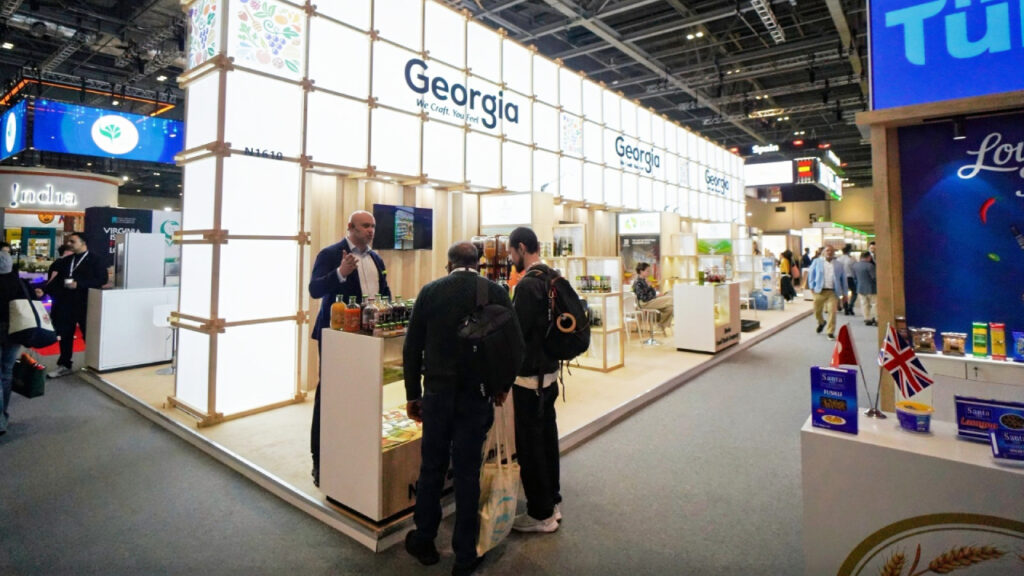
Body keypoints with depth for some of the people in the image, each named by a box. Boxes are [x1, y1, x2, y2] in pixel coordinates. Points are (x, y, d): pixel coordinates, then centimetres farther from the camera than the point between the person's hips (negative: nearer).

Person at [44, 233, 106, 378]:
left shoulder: (95, 259, -4)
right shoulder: (66, 261, 15)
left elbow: (102, 279, -14)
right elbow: (57, 278, 12)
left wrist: (78, 284, -20)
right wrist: (44, 290, -4)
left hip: (85, 304, -6)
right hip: (66, 303, 6)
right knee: (65, 335, 10)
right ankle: (64, 365, 21)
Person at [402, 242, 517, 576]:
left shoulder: (430, 291, -2)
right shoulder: (496, 293, -4)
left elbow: (412, 348, 0)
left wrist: (412, 394, 10)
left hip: (437, 394, 1)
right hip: (477, 396, 0)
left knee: (431, 467, 16)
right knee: (467, 473, 9)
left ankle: (424, 542, 33)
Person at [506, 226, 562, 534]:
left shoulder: (528, 284, -21)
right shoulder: (553, 278, 7)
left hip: (530, 376, -9)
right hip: (550, 370, 9)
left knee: (530, 445, 4)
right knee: (547, 436, 18)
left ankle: (540, 514, 18)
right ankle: (552, 502, 33)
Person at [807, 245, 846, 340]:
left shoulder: (839, 265, 11)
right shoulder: (817, 262, 7)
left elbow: (843, 279, 14)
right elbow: (811, 274, 9)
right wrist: (812, 287, -1)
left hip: (833, 292, 0)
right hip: (819, 291, 0)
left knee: (832, 312, -10)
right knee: (817, 310, 9)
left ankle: (831, 332, 1)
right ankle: (821, 322, 42)